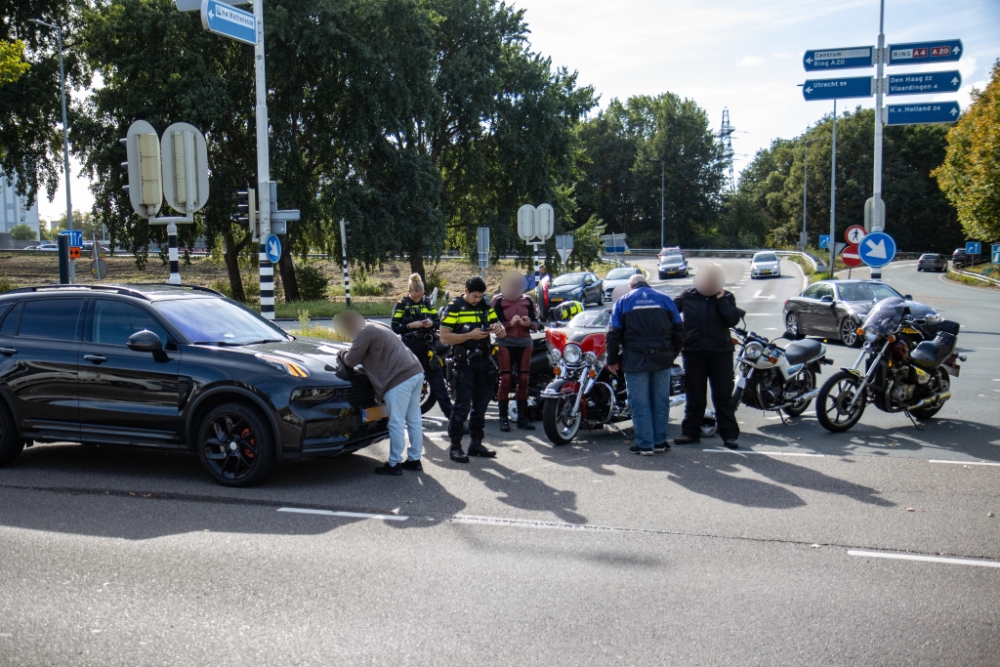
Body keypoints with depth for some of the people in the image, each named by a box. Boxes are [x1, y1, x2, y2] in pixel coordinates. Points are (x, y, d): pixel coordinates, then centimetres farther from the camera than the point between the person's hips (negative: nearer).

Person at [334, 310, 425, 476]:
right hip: (415, 372, 10)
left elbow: (351, 361, -4)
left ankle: (394, 464, 7)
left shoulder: (365, 333, -6)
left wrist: (343, 353, 17)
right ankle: (414, 459, 24)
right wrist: (350, 352, 24)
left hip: (399, 379, -10)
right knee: (414, 420, 15)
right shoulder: (376, 327, 24)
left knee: (396, 424, -1)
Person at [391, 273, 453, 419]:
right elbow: (395, 328, -7)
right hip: (410, 347, -3)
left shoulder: (427, 302, 7)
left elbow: (438, 322, 10)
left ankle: (449, 412, 7)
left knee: (437, 380, 4)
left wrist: (432, 323, -12)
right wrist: (410, 325, -21)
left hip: (427, 345, 3)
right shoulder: (401, 304, -3)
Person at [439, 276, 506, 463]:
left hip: (485, 362, 6)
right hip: (464, 363, -6)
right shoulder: (454, 308, -6)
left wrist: (498, 328, -11)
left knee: (481, 405, 12)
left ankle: (476, 443, 22)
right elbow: (444, 337, -12)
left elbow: (502, 335, 13)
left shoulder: (486, 307, 11)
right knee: (462, 406, -7)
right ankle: (455, 446, -2)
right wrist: (470, 335, -20)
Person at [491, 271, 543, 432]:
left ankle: (522, 417, 10)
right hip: (505, 344, -4)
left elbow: (537, 325, 11)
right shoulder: (498, 301, -2)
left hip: (524, 344, 4)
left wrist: (529, 323, -11)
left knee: (524, 380, 4)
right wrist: (510, 323, -22)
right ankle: (503, 418, -4)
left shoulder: (527, 301, 11)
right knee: (505, 379, -8)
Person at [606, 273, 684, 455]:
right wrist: (673, 352, 17)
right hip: (662, 358, 3)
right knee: (661, 401, 12)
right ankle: (659, 442, 17)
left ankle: (645, 444, 3)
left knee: (640, 403, 2)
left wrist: (612, 360, 5)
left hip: (635, 360, -2)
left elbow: (614, 334, -2)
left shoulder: (623, 302, 3)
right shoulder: (665, 299, 9)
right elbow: (679, 329, 8)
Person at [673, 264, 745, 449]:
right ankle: (690, 432, 16)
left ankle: (730, 434, 6)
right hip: (694, 351, 1)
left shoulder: (726, 297, 4)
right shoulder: (687, 296, 5)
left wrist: (721, 300, -13)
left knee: (723, 396, 1)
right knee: (694, 395, 9)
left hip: (721, 351, -1)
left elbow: (733, 320, -9)